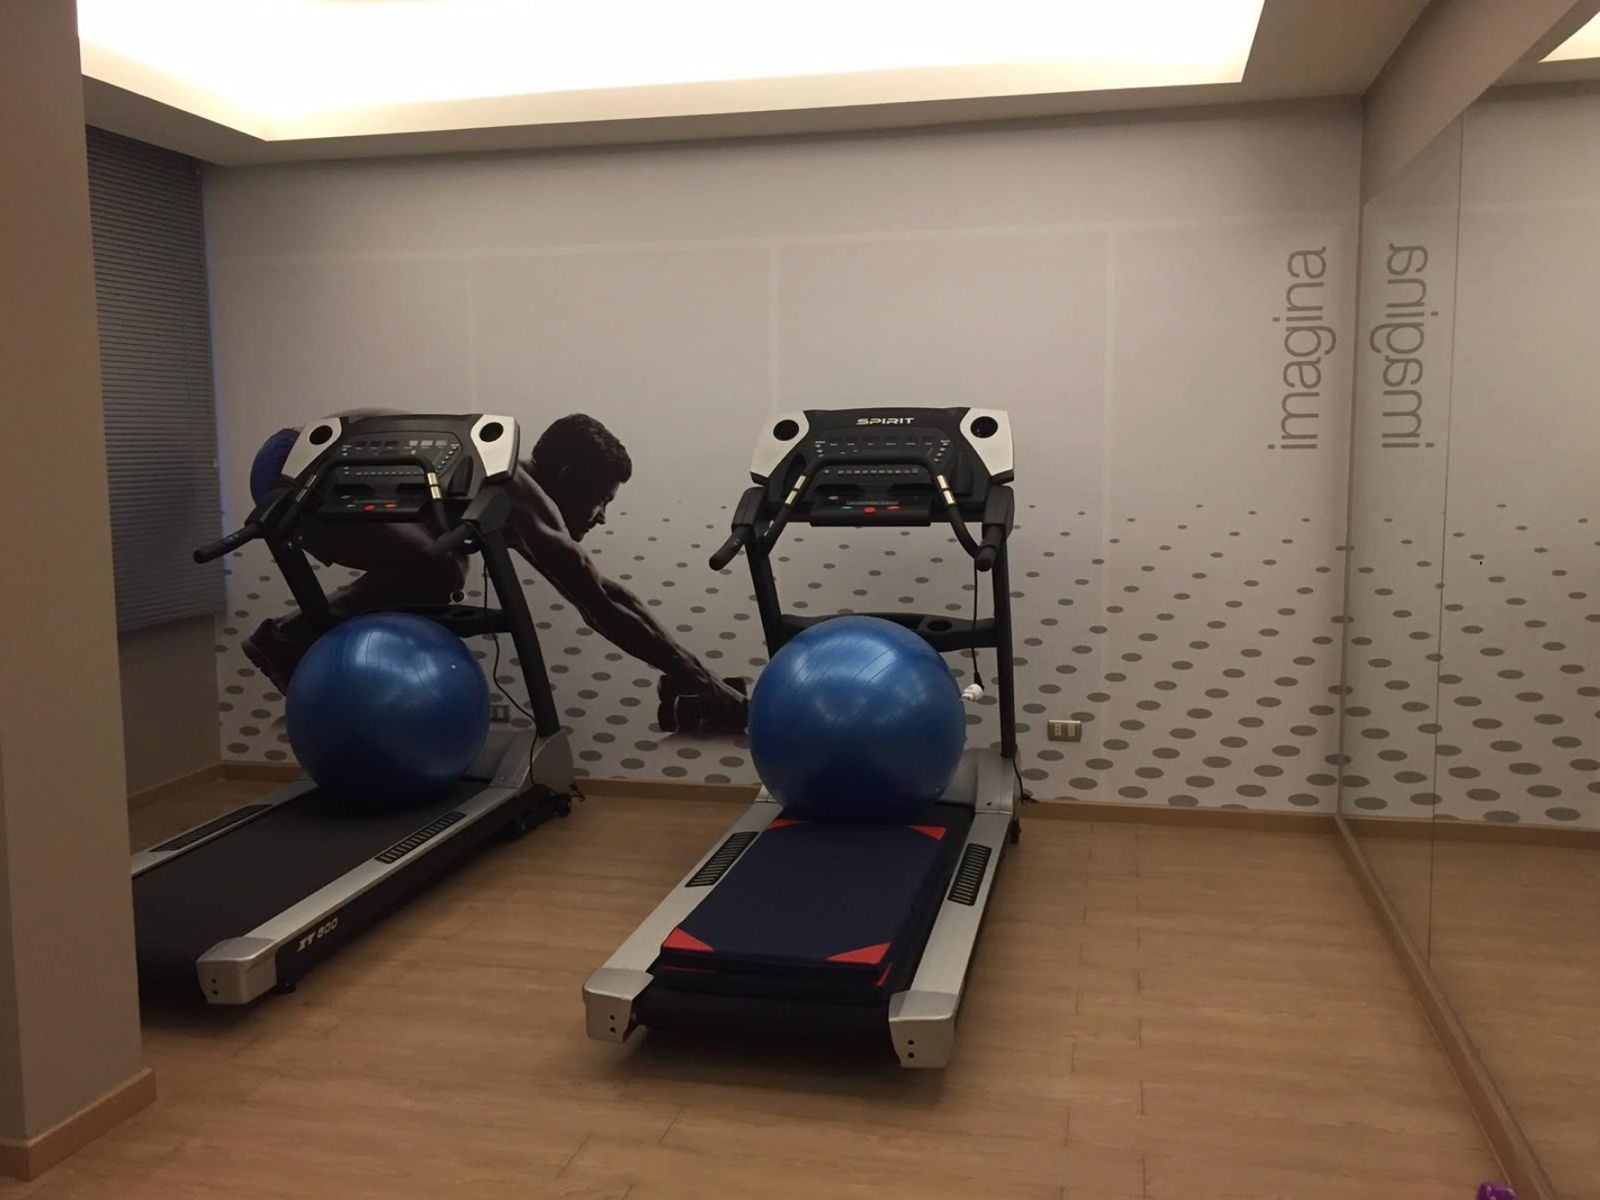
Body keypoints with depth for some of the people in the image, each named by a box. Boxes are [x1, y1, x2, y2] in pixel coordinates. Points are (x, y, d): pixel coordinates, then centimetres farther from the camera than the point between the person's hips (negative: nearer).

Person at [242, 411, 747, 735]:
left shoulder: (515, 483, 9)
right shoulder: (520, 495, -19)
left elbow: (600, 595, 11)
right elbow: (601, 602, -26)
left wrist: (690, 678, 7)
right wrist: (703, 686, -25)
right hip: (294, 469, -10)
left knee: (436, 569, 12)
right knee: (434, 569, -23)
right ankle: (291, 638, -5)